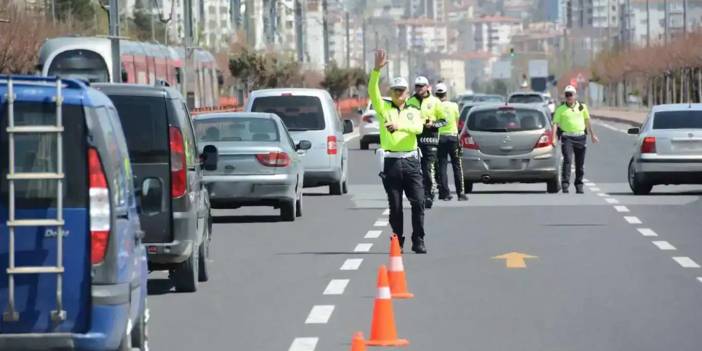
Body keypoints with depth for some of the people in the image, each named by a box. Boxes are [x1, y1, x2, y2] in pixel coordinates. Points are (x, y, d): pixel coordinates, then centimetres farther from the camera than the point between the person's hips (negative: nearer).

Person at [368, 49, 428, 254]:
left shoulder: (413, 112, 13)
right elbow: (372, 91, -8)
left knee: (418, 202, -6)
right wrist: (377, 70, -20)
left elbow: (418, 128, -7)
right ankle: (397, 242, 11)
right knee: (395, 206, 2)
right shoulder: (384, 108, 9)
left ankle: (418, 241, 0)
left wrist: (399, 126, -23)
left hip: (411, 161, 1)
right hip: (391, 162, -1)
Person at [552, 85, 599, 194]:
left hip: (580, 137, 3)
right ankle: (565, 184, -18)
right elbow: (555, 123, -2)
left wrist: (592, 135, 17)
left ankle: (579, 185, 17)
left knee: (580, 163, 7)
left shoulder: (582, 106, 10)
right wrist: (554, 138, -14)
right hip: (567, 137, -3)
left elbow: (587, 121, 18)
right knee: (567, 160, -16)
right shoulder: (561, 109, 2)